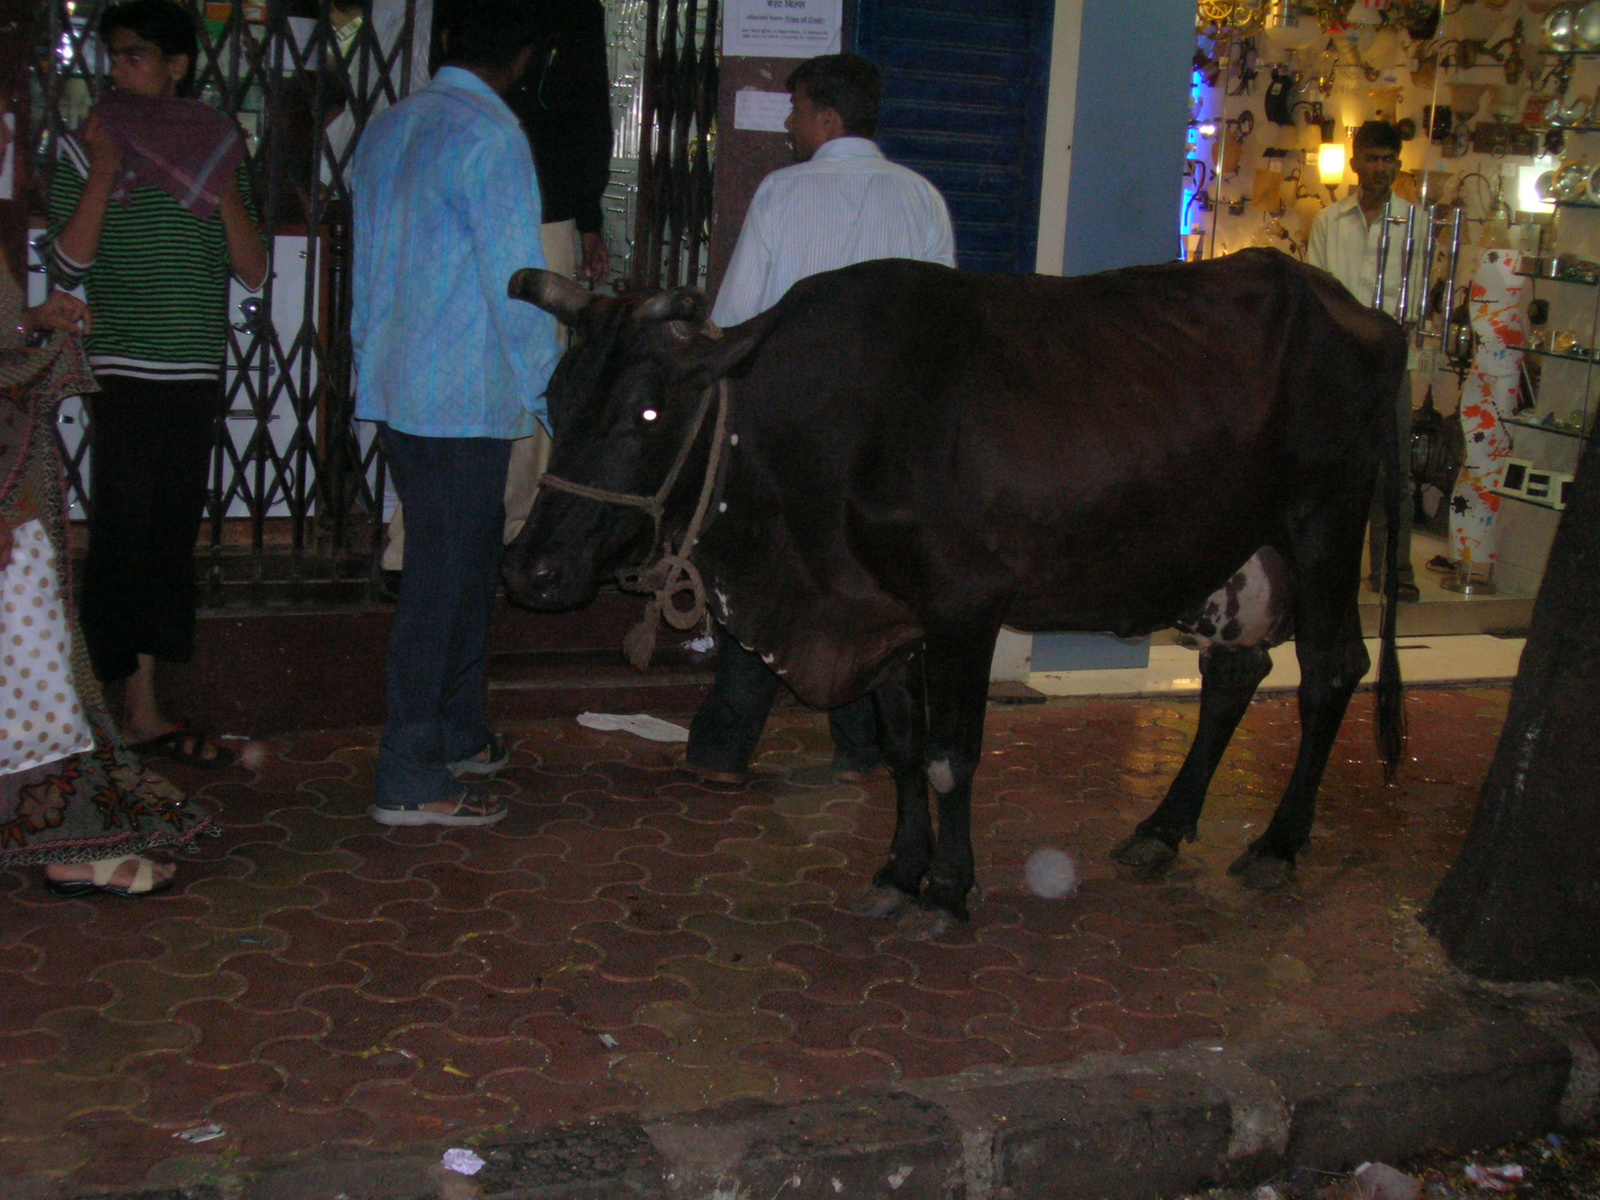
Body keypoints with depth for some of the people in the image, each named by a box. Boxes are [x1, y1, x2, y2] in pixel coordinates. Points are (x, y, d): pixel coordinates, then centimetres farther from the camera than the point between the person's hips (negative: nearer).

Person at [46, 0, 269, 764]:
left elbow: (253, 271, 3)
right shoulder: (87, 150, 1)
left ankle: (140, 707, 14)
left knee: (172, 540, 7)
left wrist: (221, 185, -7)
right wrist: (104, 172, -12)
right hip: (123, 379, -4)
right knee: (122, 542, -5)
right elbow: (67, 267, -9)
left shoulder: (215, 151, 10)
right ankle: (136, 709, 2)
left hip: (196, 381, 4)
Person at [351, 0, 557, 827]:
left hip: (395, 387, 8)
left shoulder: (385, 130, 13)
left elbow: (365, 267, 18)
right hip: (466, 397, -8)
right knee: (444, 579, -3)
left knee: (463, 565, 19)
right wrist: (550, 393, -8)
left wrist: (371, 364, 26)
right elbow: (516, 282, -15)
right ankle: (411, 782, 1)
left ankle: (457, 734, 31)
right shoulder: (490, 138, -13)